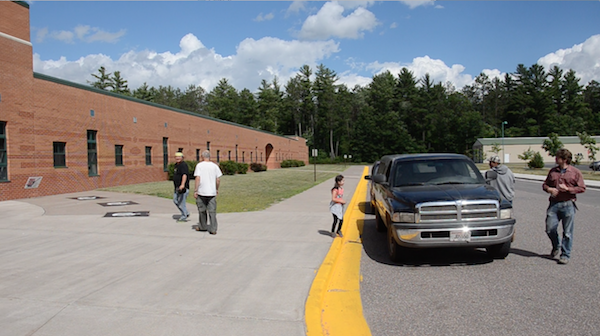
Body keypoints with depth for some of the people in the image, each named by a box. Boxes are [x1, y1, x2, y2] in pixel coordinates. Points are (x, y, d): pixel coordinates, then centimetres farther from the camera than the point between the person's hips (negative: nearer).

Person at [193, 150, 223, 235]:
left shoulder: (199, 165, -2)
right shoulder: (214, 166, 4)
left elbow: (198, 178, -9)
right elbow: (218, 179, 3)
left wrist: (195, 190, -6)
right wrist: (217, 189, 16)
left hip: (201, 192, -1)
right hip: (212, 192, 1)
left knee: (202, 210, 15)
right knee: (212, 211, 3)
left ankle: (203, 226, 27)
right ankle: (213, 229, 1)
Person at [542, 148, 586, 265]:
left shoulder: (575, 172, 1)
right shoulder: (553, 171, 12)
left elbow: (582, 188, 0)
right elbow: (545, 184, 18)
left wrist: (568, 189, -14)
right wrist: (549, 189, -4)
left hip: (568, 205, -3)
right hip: (554, 204, 3)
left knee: (567, 232, 1)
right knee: (550, 229, 1)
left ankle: (565, 255, 12)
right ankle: (556, 247, 29)